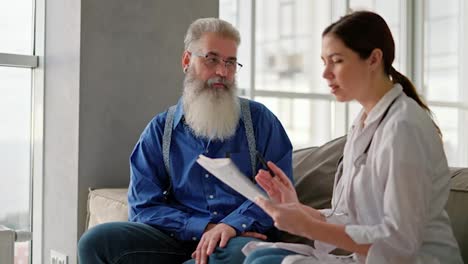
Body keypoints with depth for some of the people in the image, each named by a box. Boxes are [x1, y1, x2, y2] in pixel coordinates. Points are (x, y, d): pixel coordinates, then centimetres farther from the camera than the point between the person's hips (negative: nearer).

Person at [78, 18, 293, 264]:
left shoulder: (258, 119, 6)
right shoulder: (159, 131, 9)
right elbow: (143, 207, 2)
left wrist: (232, 225, -21)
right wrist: (204, 228, -14)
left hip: (241, 238, -1)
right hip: (181, 238, 2)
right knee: (96, 241, -22)